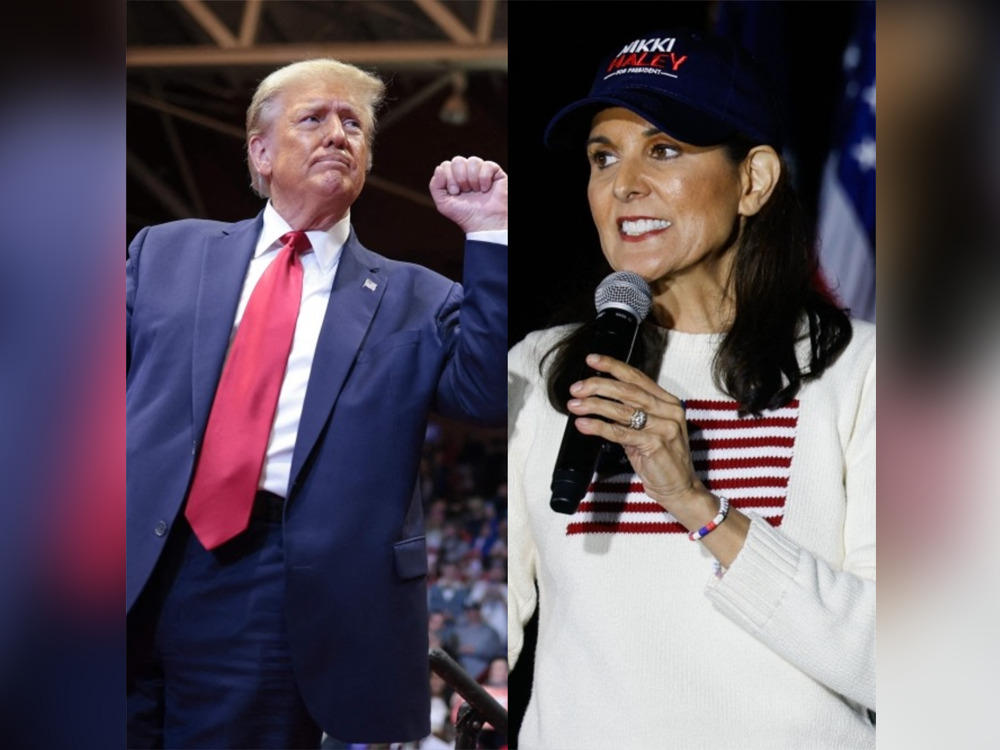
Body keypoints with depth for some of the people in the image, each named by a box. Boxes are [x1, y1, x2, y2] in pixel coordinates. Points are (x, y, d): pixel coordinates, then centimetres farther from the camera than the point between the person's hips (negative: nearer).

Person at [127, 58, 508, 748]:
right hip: (140, 567, 2)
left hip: (276, 596, -1)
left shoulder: (410, 298, 11)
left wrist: (488, 233, -8)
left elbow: (486, 392, -4)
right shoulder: (166, 252, 15)